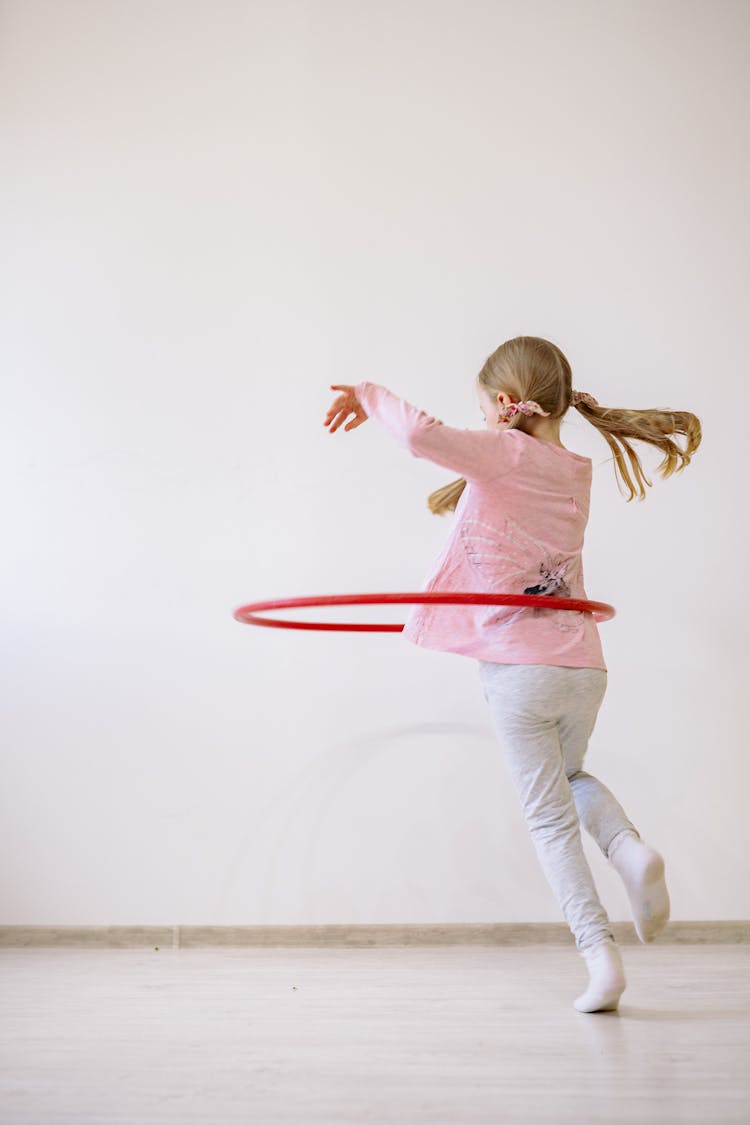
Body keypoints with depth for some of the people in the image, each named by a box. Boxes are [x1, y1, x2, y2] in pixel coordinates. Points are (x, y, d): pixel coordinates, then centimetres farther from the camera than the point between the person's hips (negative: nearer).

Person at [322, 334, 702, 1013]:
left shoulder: (506, 454, -9)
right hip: (584, 665, 6)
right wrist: (470, 488, 30)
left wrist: (369, 395, -8)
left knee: (550, 817, 6)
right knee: (570, 776, 30)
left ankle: (599, 952, 2)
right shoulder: (576, 473, 12)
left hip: (519, 668, -6)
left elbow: (423, 434, -24)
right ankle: (629, 846, 3)